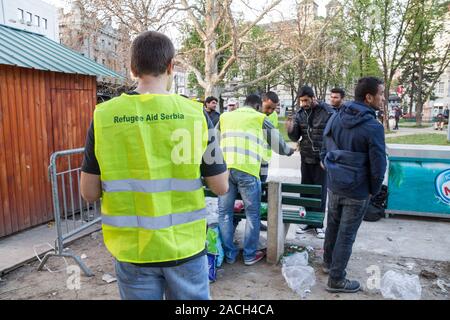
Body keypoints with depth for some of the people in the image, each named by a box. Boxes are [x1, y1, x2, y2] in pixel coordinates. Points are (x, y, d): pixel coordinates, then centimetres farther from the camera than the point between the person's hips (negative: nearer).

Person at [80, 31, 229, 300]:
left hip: (131, 249, 1)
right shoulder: (195, 114, -12)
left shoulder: (104, 116, -9)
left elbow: (89, 192, -3)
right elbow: (221, 187, -6)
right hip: (185, 246, -1)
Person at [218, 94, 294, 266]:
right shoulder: (260, 118, 11)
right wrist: (289, 151, 40)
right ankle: (250, 255, 18)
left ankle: (229, 254, 19)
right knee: (252, 214, 11)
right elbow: (277, 141, 19)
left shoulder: (225, 116, 20)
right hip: (247, 169, -3)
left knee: (224, 213, 12)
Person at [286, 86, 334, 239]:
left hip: (322, 158, -4)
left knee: (320, 191, 5)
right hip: (306, 158, 4)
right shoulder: (300, 114, 3)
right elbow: (295, 137, 5)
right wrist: (290, 129, -17)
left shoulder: (327, 112, -10)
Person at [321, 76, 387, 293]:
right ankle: (336, 280, 19)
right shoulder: (373, 127, -19)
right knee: (346, 235, 6)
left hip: (334, 186, 6)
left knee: (333, 226, 22)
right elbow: (378, 166, -15)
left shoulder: (336, 118, 1)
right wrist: (374, 190, 1)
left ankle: (328, 263, 42)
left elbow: (325, 151, 8)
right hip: (357, 191, -6)